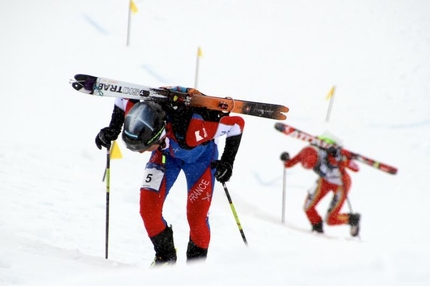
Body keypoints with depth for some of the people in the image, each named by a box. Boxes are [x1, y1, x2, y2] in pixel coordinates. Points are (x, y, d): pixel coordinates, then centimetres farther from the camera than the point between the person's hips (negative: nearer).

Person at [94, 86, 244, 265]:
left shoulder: (191, 131, -46)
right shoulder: (139, 116, -35)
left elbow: (237, 123, -32)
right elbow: (122, 100, -9)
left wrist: (227, 162, -28)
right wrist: (112, 131, -16)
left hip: (200, 152, -4)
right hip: (166, 150, 4)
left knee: (196, 217, -10)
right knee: (148, 209, -10)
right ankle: (165, 256, 15)